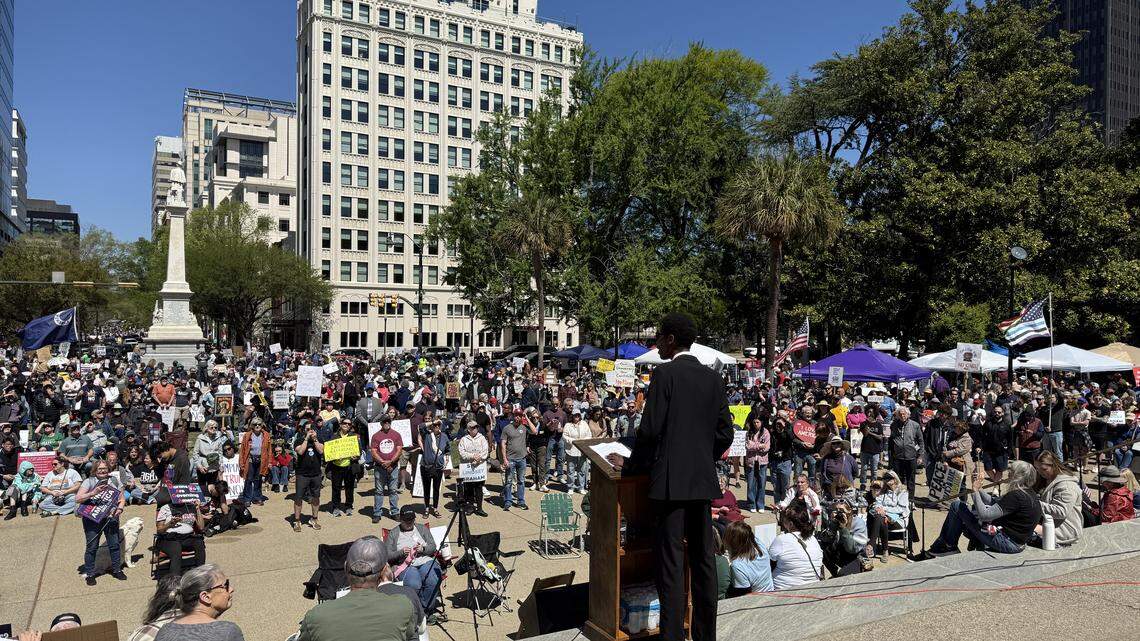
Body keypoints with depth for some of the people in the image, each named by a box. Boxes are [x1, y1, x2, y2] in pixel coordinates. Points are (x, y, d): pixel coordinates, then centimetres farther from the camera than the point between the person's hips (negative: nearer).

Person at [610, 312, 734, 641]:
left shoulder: (664, 374, -10)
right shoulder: (713, 378, 8)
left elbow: (650, 429, -13)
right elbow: (725, 433, 10)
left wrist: (631, 462, 2)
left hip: (670, 481, -6)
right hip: (704, 481, 7)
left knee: (671, 564, -2)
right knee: (704, 560, 13)